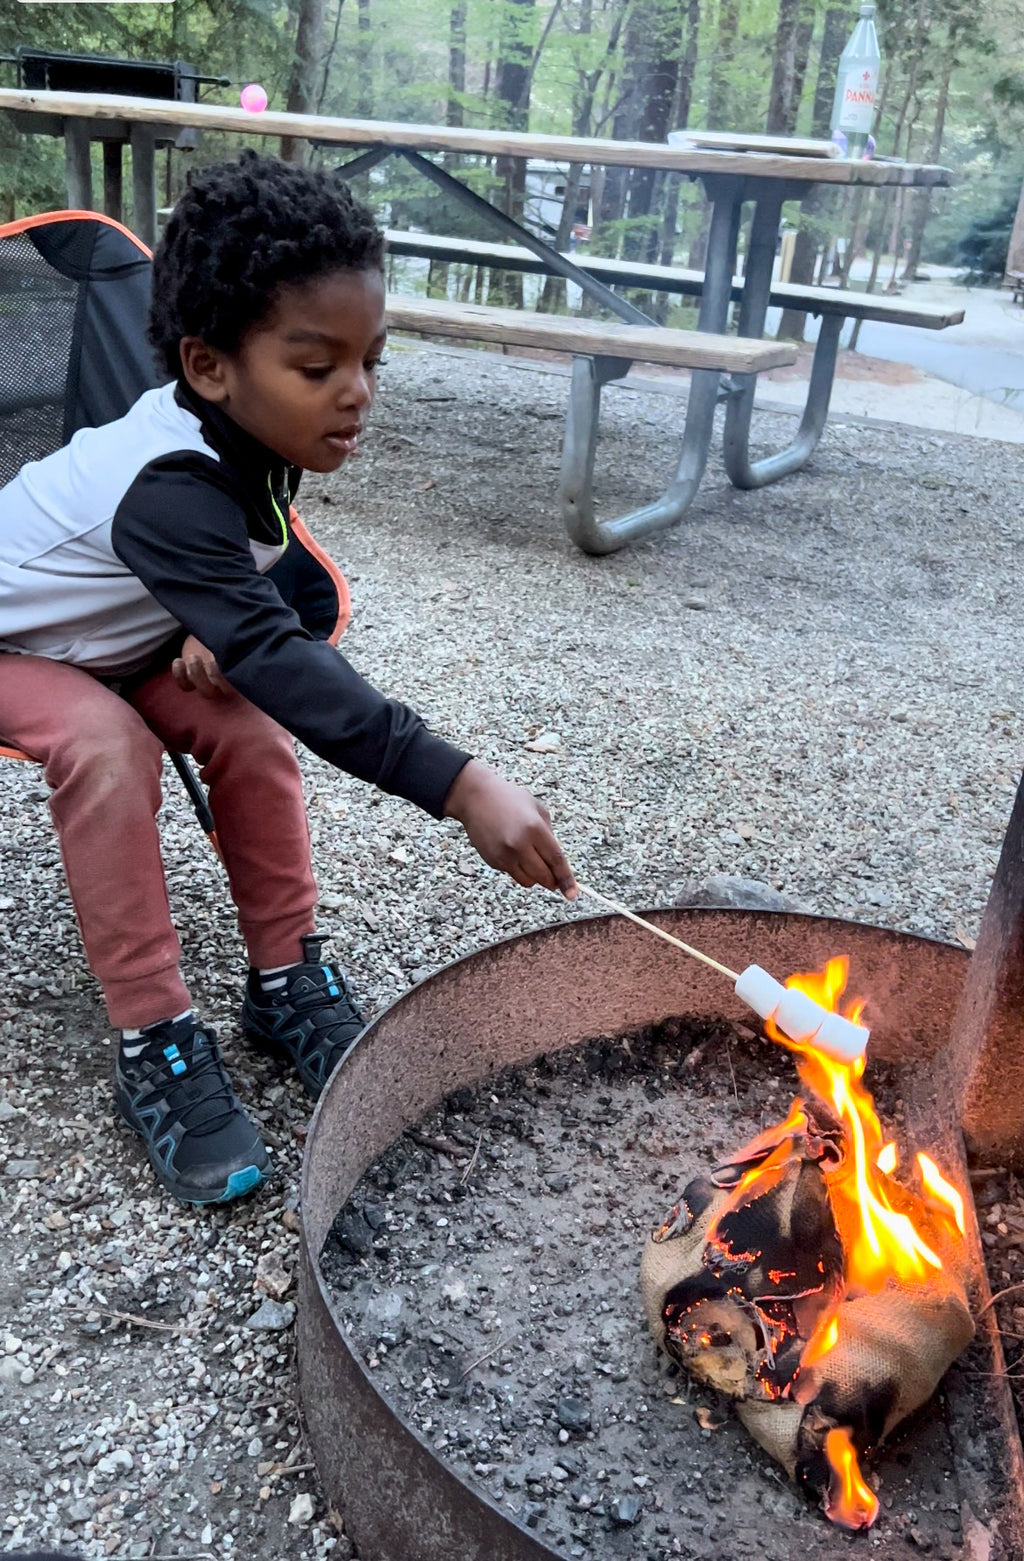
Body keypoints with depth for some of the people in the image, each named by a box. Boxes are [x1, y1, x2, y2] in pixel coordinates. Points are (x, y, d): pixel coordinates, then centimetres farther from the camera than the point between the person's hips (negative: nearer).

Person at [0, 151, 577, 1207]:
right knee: (107, 748, -33)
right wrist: (461, 788, -57)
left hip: (119, 639, 6)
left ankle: (285, 984, -9)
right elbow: (277, 657, -50)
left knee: (246, 725, -20)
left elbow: (296, 595, -2)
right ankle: (154, 1043, -24)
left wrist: (231, 626, -27)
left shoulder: (251, 441, -16)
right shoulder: (170, 492, -40)